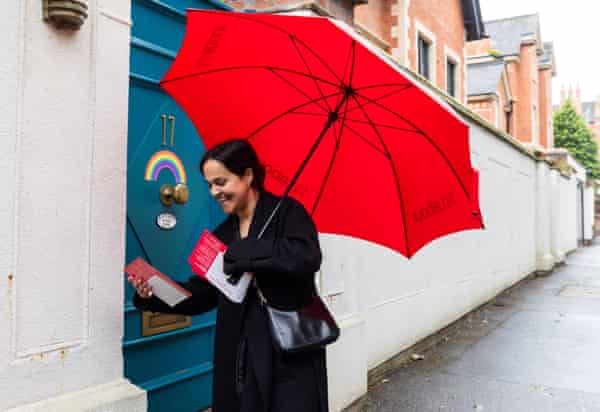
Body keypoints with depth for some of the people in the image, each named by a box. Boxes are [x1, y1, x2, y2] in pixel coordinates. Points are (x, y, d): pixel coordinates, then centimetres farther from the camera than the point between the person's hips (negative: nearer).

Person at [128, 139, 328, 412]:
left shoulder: (286, 212, -7)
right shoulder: (223, 234, 10)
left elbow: (307, 258, -26)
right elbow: (201, 295, 11)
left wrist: (237, 254, -21)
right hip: (239, 357, 5)